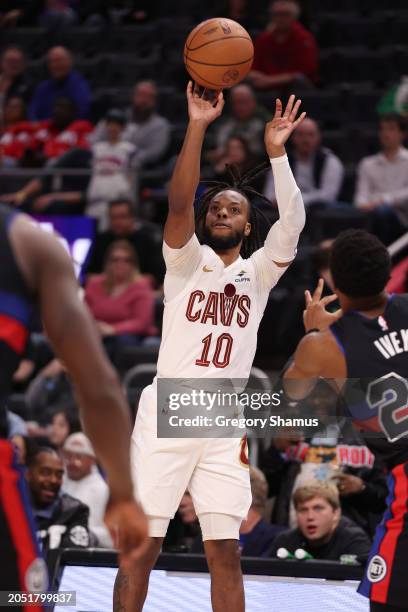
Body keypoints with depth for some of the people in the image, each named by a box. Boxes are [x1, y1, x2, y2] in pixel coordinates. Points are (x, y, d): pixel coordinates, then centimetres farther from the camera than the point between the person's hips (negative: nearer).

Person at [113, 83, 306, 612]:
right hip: (166, 414, -2)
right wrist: (198, 126, -20)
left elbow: (292, 223, -5)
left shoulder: (258, 271, 12)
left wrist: (276, 152, -15)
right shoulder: (186, 261, 7)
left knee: (226, 553, -1)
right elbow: (178, 202, -11)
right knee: (142, 546, -4)